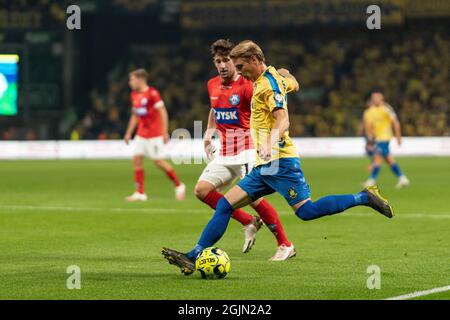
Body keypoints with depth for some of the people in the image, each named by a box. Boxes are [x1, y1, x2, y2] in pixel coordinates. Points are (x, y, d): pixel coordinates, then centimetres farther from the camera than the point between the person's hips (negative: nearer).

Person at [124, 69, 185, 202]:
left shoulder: (152, 93, -14)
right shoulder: (134, 95, 10)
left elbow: (163, 112, -15)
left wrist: (165, 132, -19)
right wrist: (129, 133, 18)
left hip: (155, 134, -8)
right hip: (141, 134, 8)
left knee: (159, 161, -6)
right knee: (137, 159, -3)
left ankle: (179, 185, 12)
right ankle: (140, 193, 0)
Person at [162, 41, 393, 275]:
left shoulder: (269, 83, -12)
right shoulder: (277, 76, 15)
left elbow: (283, 119, -24)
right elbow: (294, 84, 36)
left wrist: (271, 143, -39)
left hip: (279, 161, -10)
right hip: (264, 166, 10)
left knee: (306, 211, -15)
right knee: (224, 205, 1)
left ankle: (364, 197, -2)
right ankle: (193, 258, -4)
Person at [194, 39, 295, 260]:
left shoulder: (245, 86, -13)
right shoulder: (212, 85, 9)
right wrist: (209, 132, 20)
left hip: (246, 152, -7)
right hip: (224, 153, 7)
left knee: (253, 198, -15)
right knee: (202, 190, -3)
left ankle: (285, 245, -3)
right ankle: (248, 222, 9)